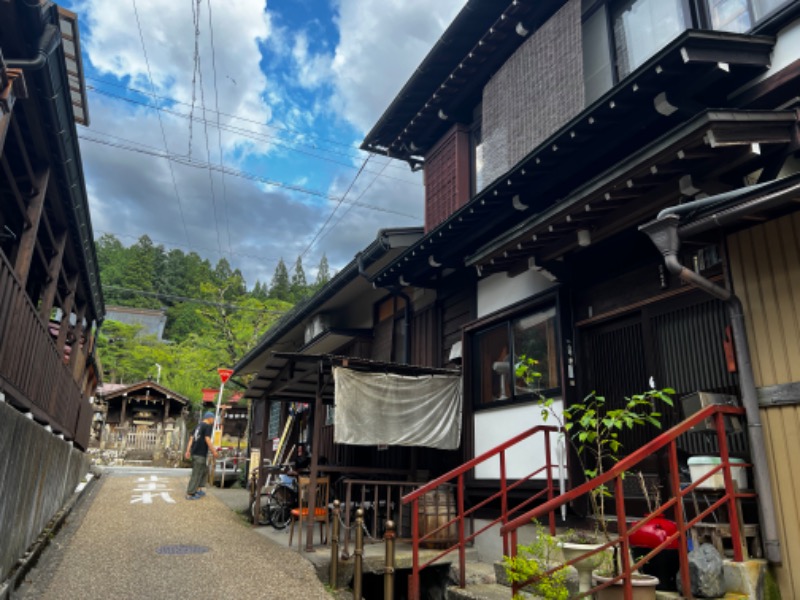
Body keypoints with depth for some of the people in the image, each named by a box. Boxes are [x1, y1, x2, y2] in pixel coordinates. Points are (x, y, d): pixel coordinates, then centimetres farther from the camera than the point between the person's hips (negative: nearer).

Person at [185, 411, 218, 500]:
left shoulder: (198, 425, 16)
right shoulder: (208, 426, -9)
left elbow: (191, 439, 15)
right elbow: (207, 439, -17)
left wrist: (188, 450, 16)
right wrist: (214, 451, -12)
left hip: (194, 453, 9)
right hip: (200, 454, -9)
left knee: (205, 470, 21)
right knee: (197, 474, -3)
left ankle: (198, 489, 23)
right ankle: (190, 494, 0)